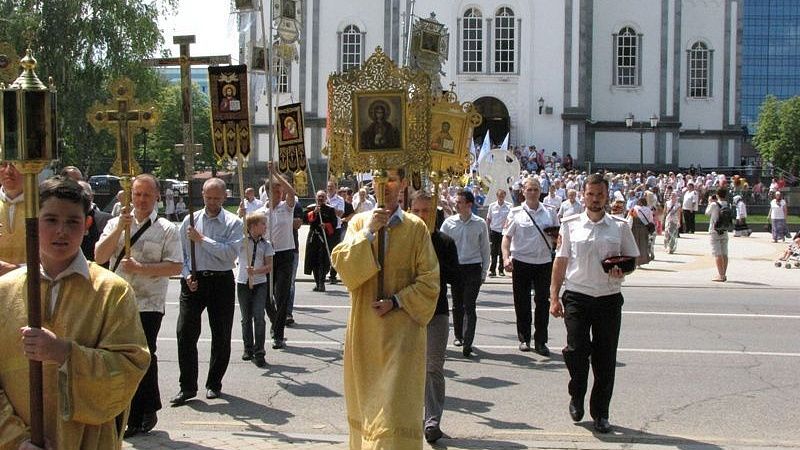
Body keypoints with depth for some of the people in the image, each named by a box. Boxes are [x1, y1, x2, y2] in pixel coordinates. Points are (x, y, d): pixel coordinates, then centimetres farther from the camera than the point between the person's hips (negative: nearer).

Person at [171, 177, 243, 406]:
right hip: (193, 281, 2)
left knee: (221, 336, 6)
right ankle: (187, 386, 3)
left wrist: (202, 239, -16)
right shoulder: (190, 220, 7)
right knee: (185, 333, -5)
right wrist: (187, 275, -6)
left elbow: (231, 253, -16)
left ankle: (214, 384, 22)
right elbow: (180, 252, 9)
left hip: (221, 282, -1)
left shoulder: (233, 223, -2)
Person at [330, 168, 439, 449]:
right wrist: (368, 232, -14)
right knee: (365, 399, 12)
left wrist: (396, 302, -13)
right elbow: (343, 267, -7)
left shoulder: (416, 227, -1)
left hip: (402, 329, -3)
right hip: (364, 328, 3)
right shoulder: (359, 222, 6)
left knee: (397, 403, -8)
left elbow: (429, 282, -2)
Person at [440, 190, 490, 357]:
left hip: (473, 268, -2)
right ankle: (458, 335, 28)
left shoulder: (480, 224, 0)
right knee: (457, 304, 11)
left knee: (469, 306, -8)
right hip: (455, 267, 2)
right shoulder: (449, 222, 2)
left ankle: (467, 343, -13)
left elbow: (485, 249, 6)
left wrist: (484, 272, 5)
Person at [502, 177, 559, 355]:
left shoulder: (550, 212, 7)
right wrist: (506, 257, -12)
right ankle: (524, 339, 19)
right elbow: (507, 236, 1)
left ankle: (540, 342, 9)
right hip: (521, 262, -1)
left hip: (544, 262, 1)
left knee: (542, 302, 2)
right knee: (522, 303, 6)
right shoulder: (516, 213, 2)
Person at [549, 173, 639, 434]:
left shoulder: (620, 227, 5)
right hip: (577, 297, -1)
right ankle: (577, 397, 19)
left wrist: (622, 271, -10)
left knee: (605, 358, 4)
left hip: (609, 298, 1)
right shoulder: (570, 225, 4)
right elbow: (560, 261, 7)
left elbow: (632, 259, 13)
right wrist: (554, 297, 2)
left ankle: (600, 413, 19)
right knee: (576, 349, -10)